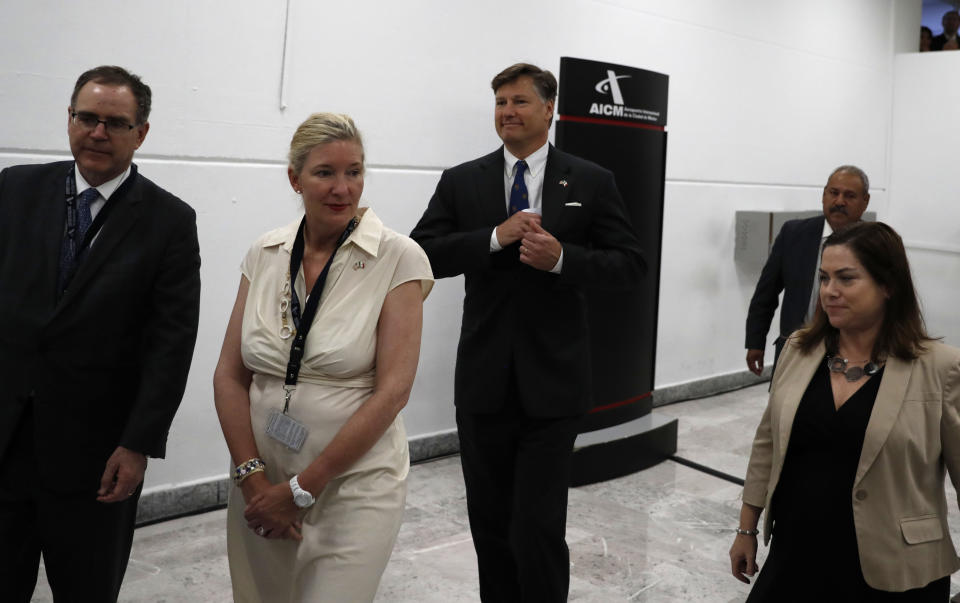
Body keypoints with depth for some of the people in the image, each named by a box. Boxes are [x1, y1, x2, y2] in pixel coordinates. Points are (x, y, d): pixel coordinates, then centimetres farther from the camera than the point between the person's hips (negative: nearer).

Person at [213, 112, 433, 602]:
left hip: (353, 484, -4)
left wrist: (301, 489, -12)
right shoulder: (264, 254, 2)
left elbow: (392, 391, -14)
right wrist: (252, 476, -9)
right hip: (262, 480, 4)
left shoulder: (398, 258, -11)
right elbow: (230, 375, 3)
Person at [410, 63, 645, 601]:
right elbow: (423, 255, -4)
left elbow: (632, 264, 0)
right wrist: (496, 237, -17)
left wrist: (562, 257, -17)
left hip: (553, 381, -2)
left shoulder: (592, 182, 3)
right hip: (484, 382, 3)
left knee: (539, 529, -4)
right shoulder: (461, 182, 6)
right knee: (489, 523, 14)